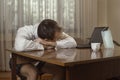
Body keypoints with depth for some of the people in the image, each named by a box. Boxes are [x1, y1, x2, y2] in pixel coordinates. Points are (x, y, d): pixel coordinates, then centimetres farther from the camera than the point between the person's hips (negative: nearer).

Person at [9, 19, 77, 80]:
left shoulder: (53, 32, -21)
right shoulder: (26, 31, -35)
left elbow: (73, 43, -24)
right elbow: (20, 46, -56)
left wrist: (54, 44, -38)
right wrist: (42, 46, -41)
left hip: (39, 61, 5)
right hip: (21, 61, -4)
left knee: (62, 71, -14)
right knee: (33, 73, -35)